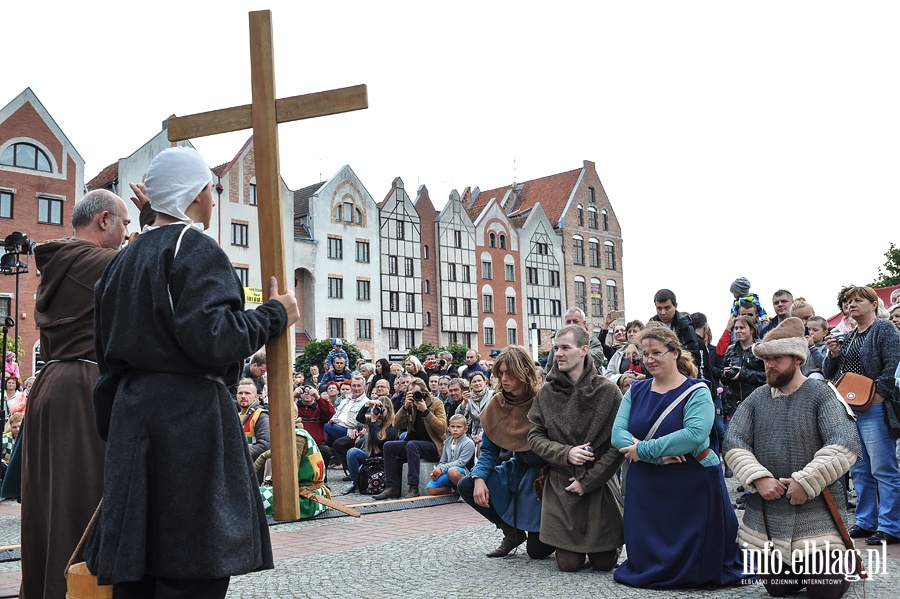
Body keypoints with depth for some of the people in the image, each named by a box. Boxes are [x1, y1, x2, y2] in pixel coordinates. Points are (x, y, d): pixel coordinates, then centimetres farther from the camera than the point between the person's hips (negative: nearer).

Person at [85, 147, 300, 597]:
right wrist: (275, 314, -7)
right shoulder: (197, 250, -7)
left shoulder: (122, 261, 19)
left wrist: (113, 429, 25)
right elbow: (210, 337, -21)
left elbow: (107, 355, 21)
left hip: (129, 418, 9)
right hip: (191, 419, -9)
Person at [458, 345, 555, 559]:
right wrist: (479, 478, -17)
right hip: (518, 470, 6)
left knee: (537, 550, -11)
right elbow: (489, 450, 1)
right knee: (466, 486, -12)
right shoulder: (497, 405, -4)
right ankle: (512, 531, 5)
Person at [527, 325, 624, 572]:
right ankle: (575, 544, 33)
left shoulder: (607, 391, -7)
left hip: (599, 485, -1)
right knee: (568, 564, -1)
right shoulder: (547, 393, 1)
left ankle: (611, 543, 35)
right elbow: (535, 437, 1)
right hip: (560, 486, 2)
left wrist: (587, 480, -13)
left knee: (603, 562, 1)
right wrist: (566, 453, -16)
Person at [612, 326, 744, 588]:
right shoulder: (636, 390, 6)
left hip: (692, 488, -4)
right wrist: (658, 455, -21)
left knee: (694, 564, 6)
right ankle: (650, 572, 40)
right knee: (647, 564, 10)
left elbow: (695, 434, -25)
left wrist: (644, 449, -24)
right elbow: (618, 434, -5)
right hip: (646, 488, 4)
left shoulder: (696, 392, -8)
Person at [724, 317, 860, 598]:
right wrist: (758, 478, -15)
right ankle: (806, 566, 42)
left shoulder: (822, 394, -8)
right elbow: (733, 442, 0)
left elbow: (846, 444, -20)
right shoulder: (757, 398, 5)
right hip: (765, 513, 4)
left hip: (816, 510, -4)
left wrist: (805, 482, -23)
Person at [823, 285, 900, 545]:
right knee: (859, 470, 12)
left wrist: (878, 395, -19)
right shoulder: (848, 337, 18)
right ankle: (866, 522, 20)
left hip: (874, 409, -8)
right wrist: (833, 354, -1)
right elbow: (830, 374, 17)